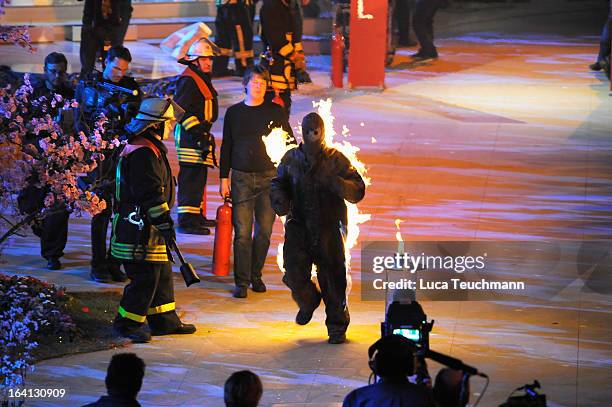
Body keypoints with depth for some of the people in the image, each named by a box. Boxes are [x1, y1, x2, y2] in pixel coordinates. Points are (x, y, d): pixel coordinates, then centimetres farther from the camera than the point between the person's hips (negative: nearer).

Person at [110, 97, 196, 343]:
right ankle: (127, 323, 1)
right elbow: (151, 193, -24)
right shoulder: (145, 154, -20)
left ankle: (164, 321, 24)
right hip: (141, 229, -11)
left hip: (145, 227, 11)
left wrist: (163, 221, 29)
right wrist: (164, 222, -21)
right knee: (145, 277, -6)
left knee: (162, 274, 16)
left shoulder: (145, 148, 15)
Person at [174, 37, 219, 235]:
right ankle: (187, 221, -12)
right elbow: (182, 110, -22)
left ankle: (196, 216, 30)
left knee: (199, 177, 19)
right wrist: (198, 132, -24)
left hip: (199, 133, 11)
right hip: (190, 136, -11)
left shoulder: (202, 79, 18)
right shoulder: (188, 80, -16)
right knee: (191, 178, -12)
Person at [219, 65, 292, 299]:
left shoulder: (275, 112, 4)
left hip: (269, 177, 0)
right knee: (242, 232, -4)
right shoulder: (234, 113, 7)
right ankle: (242, 282, 1)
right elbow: (226, 148, 11)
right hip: (241, 178, 0)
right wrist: (224, 179, 7)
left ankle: (256, 276, 20)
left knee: (264, 231, 5)